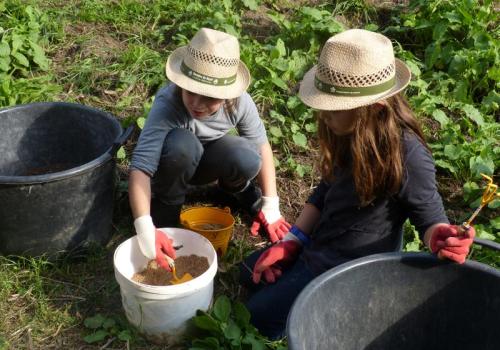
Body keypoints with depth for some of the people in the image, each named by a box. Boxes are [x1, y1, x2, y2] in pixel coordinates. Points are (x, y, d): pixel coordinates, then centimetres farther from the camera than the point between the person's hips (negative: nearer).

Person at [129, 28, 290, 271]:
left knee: (247, 160, -32)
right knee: (181, 143, -38)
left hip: (208, 159, 2)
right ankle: (166, 202, -9)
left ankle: (237, 188, 5)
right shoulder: (167, 105, -38)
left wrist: (271, 208, -13)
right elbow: (140, 168, -45)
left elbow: (261, 144, -12)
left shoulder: (239, 101, -28)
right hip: (176, 161, -2)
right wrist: (145, 230, -58)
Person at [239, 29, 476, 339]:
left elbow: (430, 217, -18)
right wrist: (291, 243, 1)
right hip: (319, 246, 8)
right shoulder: (349, 134, -8)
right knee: (251, 274, 22)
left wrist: (441, 240, -43)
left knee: (260, 317, -4)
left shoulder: (407, 155, -31)